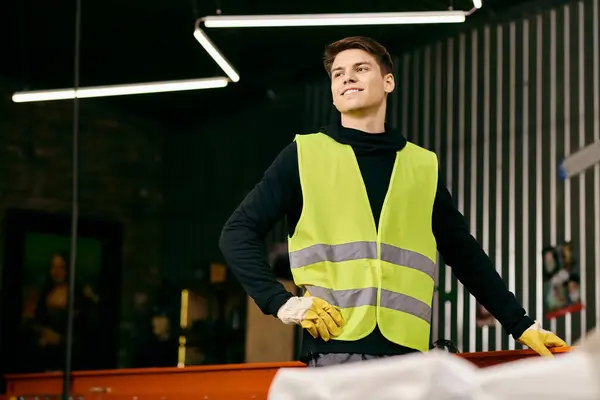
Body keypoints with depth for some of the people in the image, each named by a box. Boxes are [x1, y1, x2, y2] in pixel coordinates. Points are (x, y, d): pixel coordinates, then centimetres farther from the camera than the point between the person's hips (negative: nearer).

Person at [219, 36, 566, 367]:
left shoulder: (423, 166, 17)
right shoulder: (305, 154, 8)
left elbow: (464, 254, 23)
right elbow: (238, 233, 7)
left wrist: (521, 325, 19)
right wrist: (281, 301, -7)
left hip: (405, 353, 3)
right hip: (335, 351, -3)